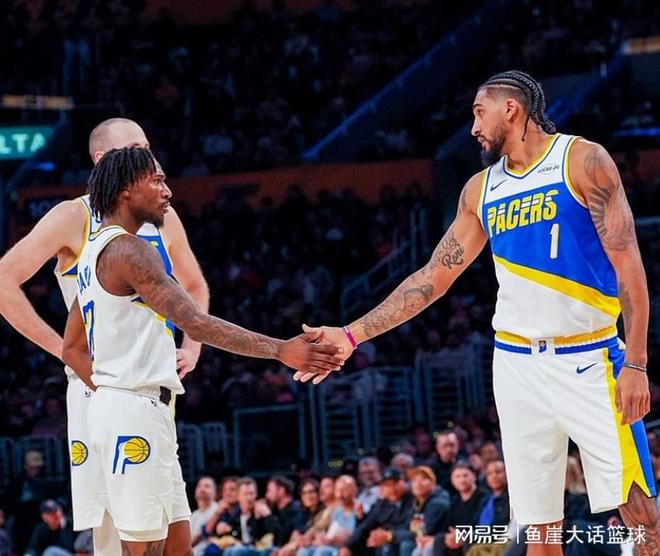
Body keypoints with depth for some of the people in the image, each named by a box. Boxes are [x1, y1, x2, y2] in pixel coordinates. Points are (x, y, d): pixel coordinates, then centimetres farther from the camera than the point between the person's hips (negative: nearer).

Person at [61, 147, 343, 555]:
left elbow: (72, 348, 24)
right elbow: (196, 324, -23)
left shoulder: (96, 250, 18)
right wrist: (280, 350, -24)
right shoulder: (128, 250, -13)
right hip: (137, 413, -10)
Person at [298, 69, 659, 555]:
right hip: (518, 364, 5)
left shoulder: (583, 161, -5)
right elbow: (432, 278, 15)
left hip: (589, 360, -5)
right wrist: (352, 335, 8)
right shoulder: (481, 189, 12)